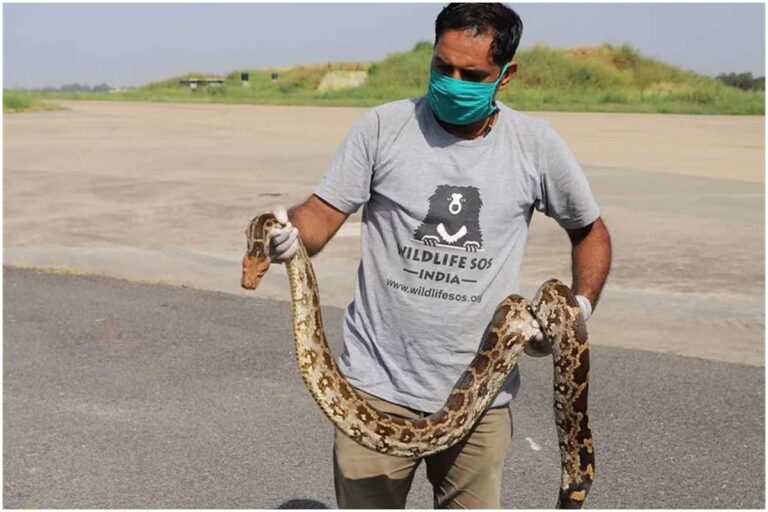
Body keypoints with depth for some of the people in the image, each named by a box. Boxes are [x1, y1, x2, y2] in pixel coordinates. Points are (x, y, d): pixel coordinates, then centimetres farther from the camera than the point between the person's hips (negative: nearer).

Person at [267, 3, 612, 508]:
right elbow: (322, 215, -6)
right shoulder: (383, 126, -5)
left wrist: (581, 306, -3)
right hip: (378, 389, -1)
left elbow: (591, 231, 13)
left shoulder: (536, 145, 0)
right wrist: (287, 231, -29)